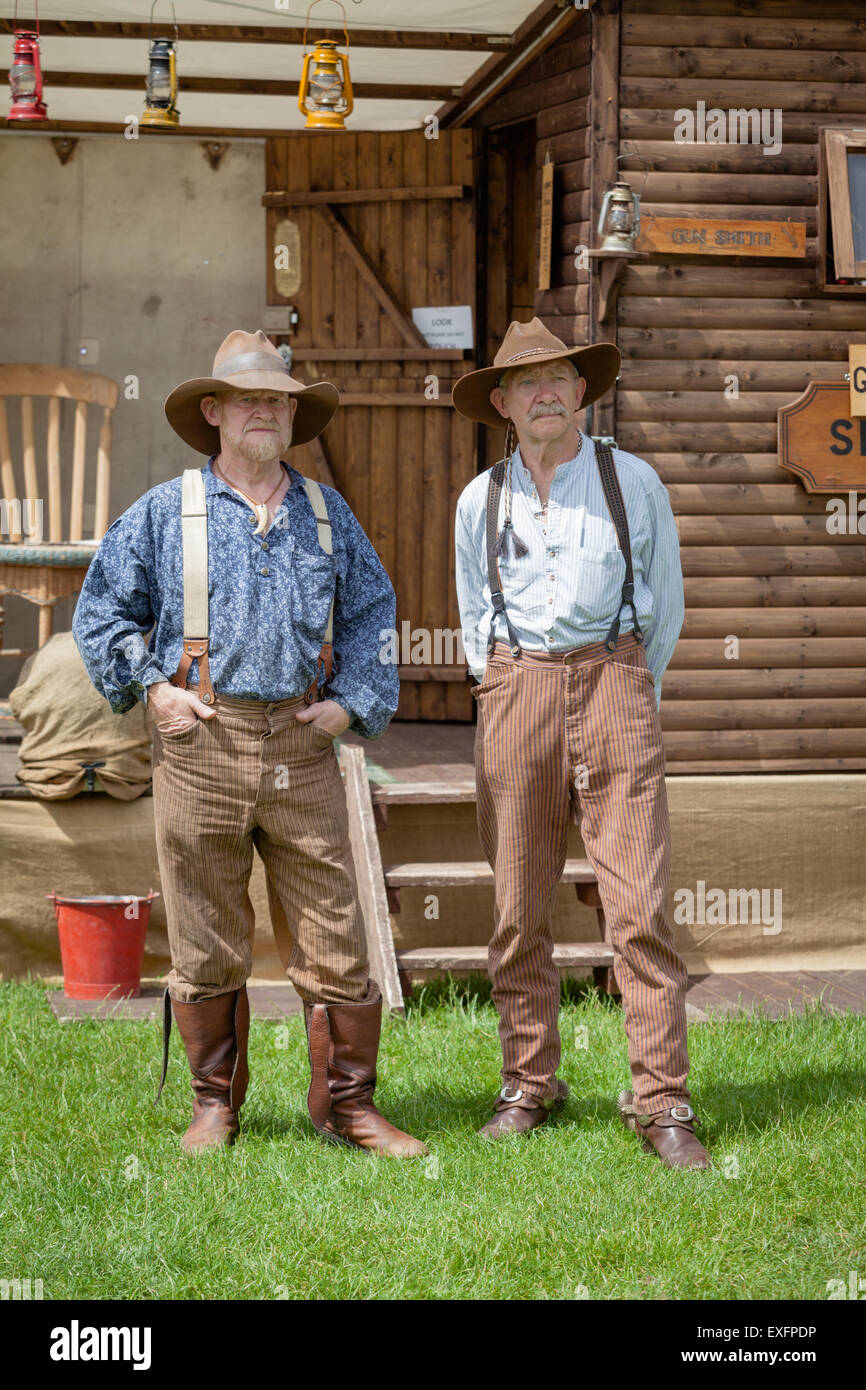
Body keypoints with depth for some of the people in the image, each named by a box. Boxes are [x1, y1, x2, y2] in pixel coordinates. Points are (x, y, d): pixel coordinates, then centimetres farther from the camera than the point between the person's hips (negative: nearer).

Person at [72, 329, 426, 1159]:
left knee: (334, 933, 0)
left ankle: (346, 1101, 11)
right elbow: (101, 611, 11)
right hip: (200, 746, -2)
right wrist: (149, 687, 0)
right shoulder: (164, 513, 6)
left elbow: (372, 613, 20)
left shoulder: (327, 514, 14)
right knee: (205, 942, 4)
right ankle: (214, 1103, 17)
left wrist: (354, 701, 8)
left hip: (301, 748, 2)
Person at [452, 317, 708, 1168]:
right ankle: (528, 1087, 14)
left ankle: (661, 1104, -7)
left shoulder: (633, 482, 6)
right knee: (518, 908, 3)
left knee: (639, 902, -9)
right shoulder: (479, 501, 11)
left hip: (614, 687, -2)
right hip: (514, 693, 2)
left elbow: (664, 604, 15)